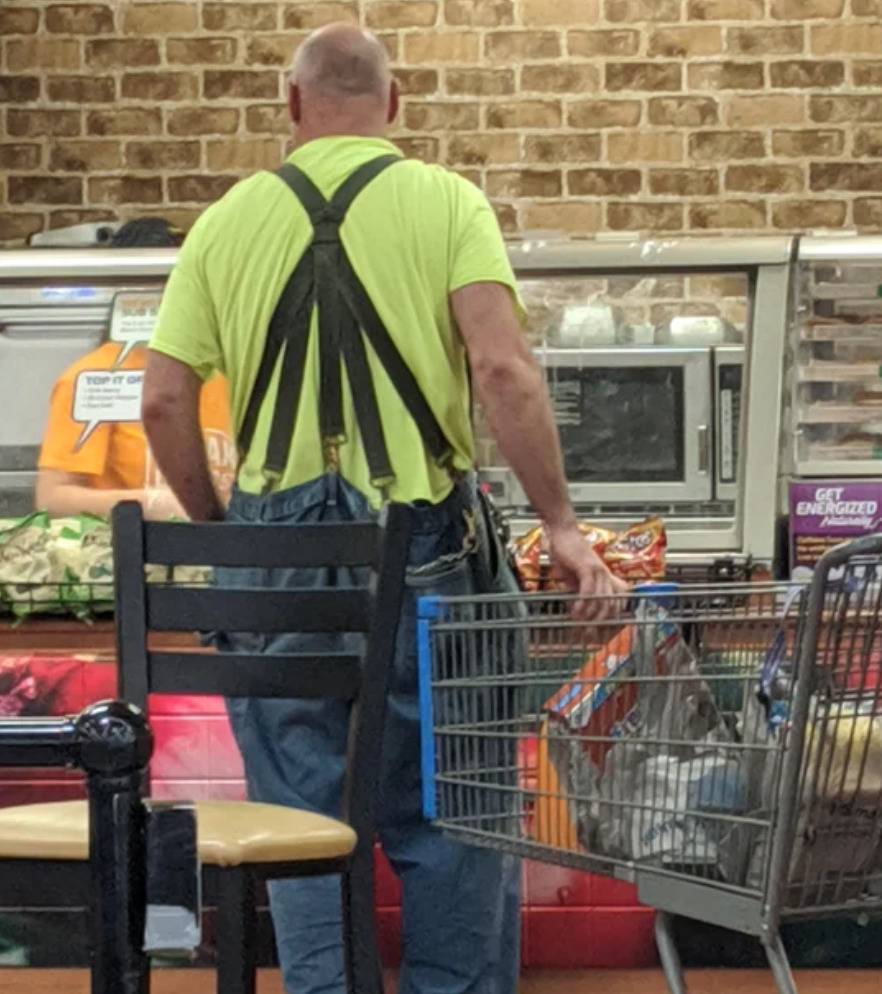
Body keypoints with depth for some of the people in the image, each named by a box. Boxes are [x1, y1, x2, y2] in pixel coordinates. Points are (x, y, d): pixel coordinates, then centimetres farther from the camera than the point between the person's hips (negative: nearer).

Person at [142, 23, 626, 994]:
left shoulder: (227, 220, 5)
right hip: (419, 543, -2)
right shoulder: (448, 203, -1)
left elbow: (164, 403, 1)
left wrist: (216, 526, 14)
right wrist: (559, 523, -11)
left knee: (302, 812, 10)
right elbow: (502, 369, -15)